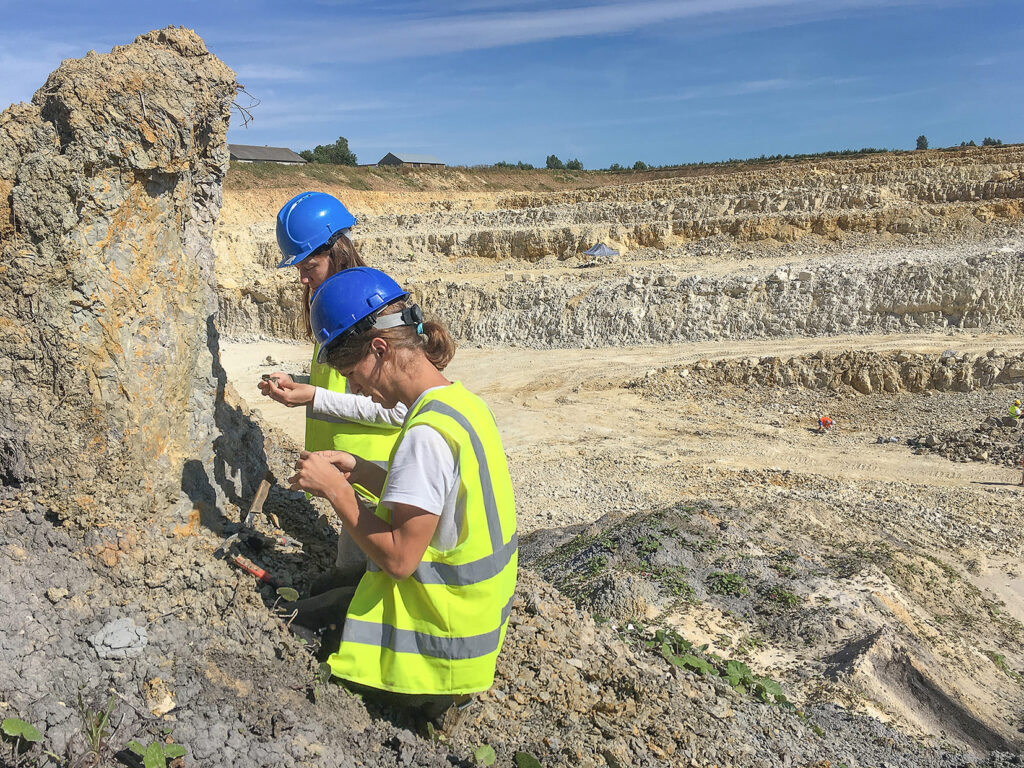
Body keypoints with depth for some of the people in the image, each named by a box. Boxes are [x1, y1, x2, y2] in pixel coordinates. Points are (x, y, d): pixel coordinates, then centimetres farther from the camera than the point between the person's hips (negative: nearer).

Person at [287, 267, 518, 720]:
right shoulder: (460, 401, 1)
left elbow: (398, 557, -26)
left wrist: (335, 490, -17)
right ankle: (455, 676, 16)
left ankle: (442, 689, 7)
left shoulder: (426, 433, -29)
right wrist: (360, 471, 2)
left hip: (440, 632, -9)